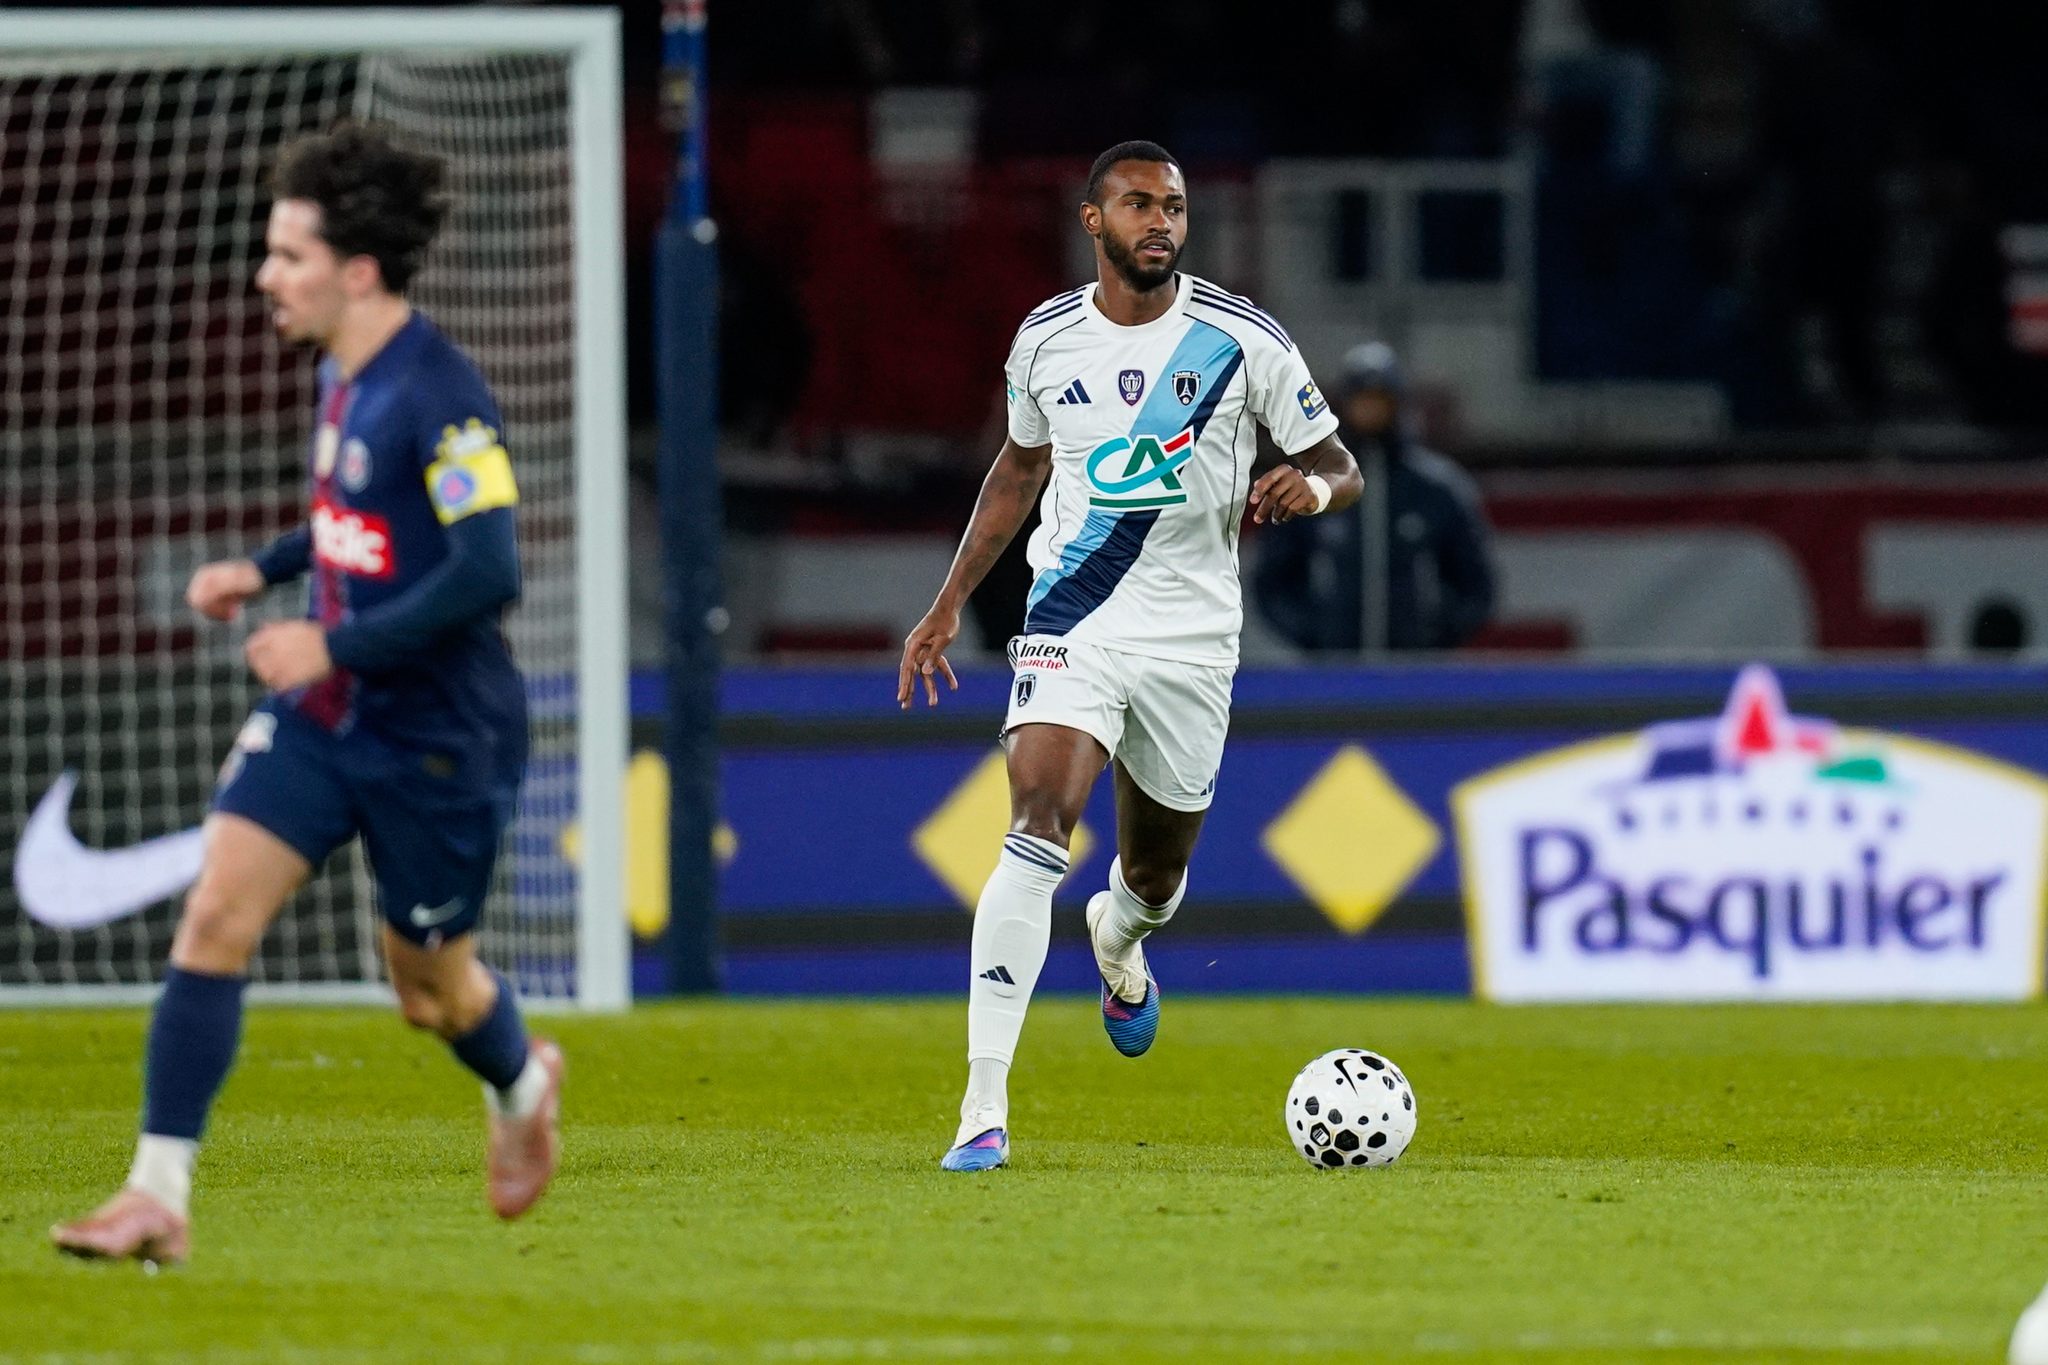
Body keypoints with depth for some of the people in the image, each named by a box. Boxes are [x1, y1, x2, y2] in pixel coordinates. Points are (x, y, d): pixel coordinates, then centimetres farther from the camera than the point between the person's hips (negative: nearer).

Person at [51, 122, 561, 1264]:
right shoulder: (342, 374, 6)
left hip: (436, 732, -7)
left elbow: (489, 572, -27)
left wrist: (337, 644, -25)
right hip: (320, 715, 7)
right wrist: (266, 569, 11)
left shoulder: (439, 395, -22)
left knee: (430, 986, 9)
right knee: (216, 914, -9)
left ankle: (523, 1083, 45)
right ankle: (160, 1195, -11)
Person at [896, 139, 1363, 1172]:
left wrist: (1310, 487, -23)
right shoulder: (1046, 340, 1)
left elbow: (1341, 468, 2)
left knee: (1155, 877, 13)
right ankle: (983, 1105, -24)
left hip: (1191, 640, 1)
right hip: (1072, 625, -1)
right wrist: (947, 607, 18)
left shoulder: (1241, 339, -5)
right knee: (1037, 832, -22)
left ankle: (1118, 942, 55)